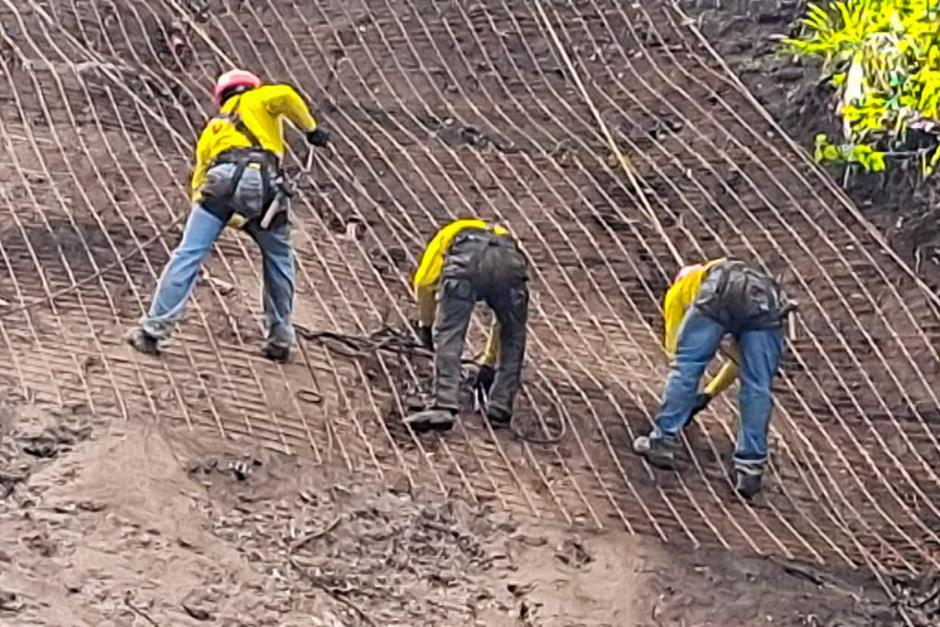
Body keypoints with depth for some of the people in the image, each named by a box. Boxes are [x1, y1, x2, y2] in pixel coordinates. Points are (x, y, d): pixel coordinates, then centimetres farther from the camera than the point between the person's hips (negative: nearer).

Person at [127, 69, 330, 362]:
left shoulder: (213, 127, 36)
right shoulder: (256, 101, 27)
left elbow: (199, 178, 28)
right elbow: (285, 96, 4)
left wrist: (228, 216, 31)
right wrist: (311, 129, 14)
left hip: (222, 182, 1)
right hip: (265, 185, -1)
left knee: (187, 256, 2)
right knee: (279, 260, 18)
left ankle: (153, 330, -3)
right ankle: (280, 339, 19)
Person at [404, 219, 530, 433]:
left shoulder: (448, 234, 40)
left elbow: (423, 284, 20)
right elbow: (503, 321, 45)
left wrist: (425, 325, 33)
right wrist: (488, 365, 51)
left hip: (465, 261, -3)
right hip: (509, 262, 3)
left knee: (449, 336, 3)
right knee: (513, 339, 21)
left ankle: (444, 407, -10)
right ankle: (500, 409, 18)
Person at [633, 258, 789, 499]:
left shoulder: (680, 288, 37)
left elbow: (674, 346, 35)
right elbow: (741, 359, 47)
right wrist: (708, 393, 54)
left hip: (717, 294, -4)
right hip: (767, 298, 4)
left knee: (685, 366, 9)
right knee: (756, 388, 7)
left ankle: (662, 443, 10)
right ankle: (749, 470, 5)